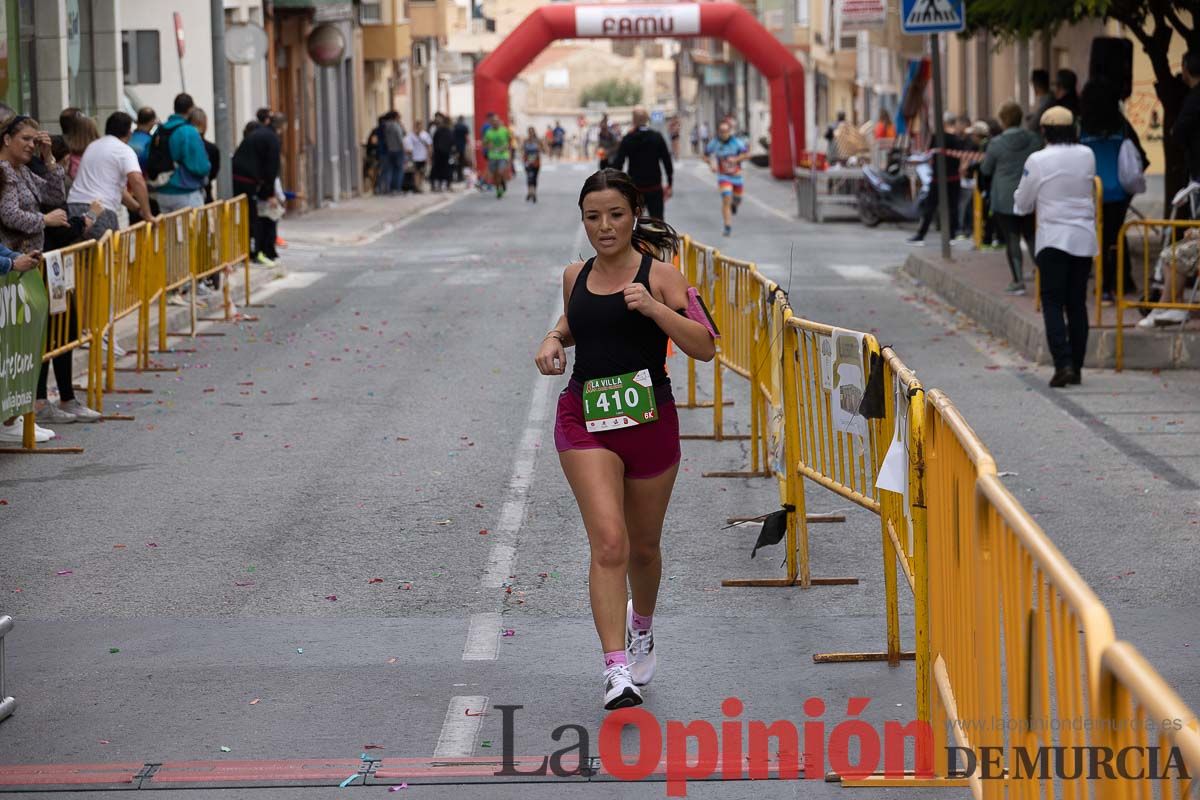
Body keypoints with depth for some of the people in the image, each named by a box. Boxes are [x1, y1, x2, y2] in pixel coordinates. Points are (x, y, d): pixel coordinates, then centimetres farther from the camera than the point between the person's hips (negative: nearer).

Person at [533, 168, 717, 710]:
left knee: (643, 546, 17)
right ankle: (617, 670, -21)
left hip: (650, 419, -1)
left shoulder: (658, 274, -6)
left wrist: (653, 308, -24)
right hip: (585, 419, 1)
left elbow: (704, 347, -12)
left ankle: (642, 625, 49)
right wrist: (553, 340, 6)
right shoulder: (576, 276, 6)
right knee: (608, 541, -17)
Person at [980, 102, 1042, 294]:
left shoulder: (997, 144, -12)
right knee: (1032, 237, 13)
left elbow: (985, 169, 0)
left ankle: (1018, 280, 0)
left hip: (1004, 200, -3)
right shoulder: (1035, 139, -2)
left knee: (1012, 239, 2)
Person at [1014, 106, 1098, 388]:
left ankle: (1063, 363, -16)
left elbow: (1022, 204, 0)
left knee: (1053, 303, -1)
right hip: (1084, 238, 4)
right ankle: (1076, 368, 14)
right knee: (1077, 304, 11)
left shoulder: (1037, 161, -10)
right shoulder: (1087, 155, 0)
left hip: (1053, 240, -4)